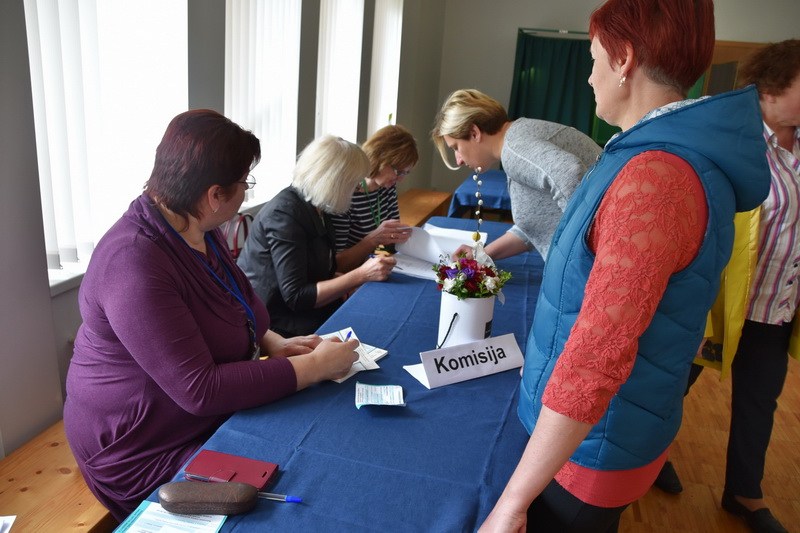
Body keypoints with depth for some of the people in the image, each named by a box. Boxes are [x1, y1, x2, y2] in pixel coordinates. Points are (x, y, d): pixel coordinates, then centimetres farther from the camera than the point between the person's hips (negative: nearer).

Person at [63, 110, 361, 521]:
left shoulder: (202, 231, 0)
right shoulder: (134, 264, -29)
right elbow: (200, 390, -30)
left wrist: (272, 343, -5)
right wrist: (314, 367, -24)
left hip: (219, 419, 8)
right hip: (146, 454, -8)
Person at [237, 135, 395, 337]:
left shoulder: (315, 207, 4)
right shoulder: (285, 214, -21)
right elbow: (296, 297, -23)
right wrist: (361, 275, -22)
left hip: (306, 312, 8)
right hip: (276, 324, -8)